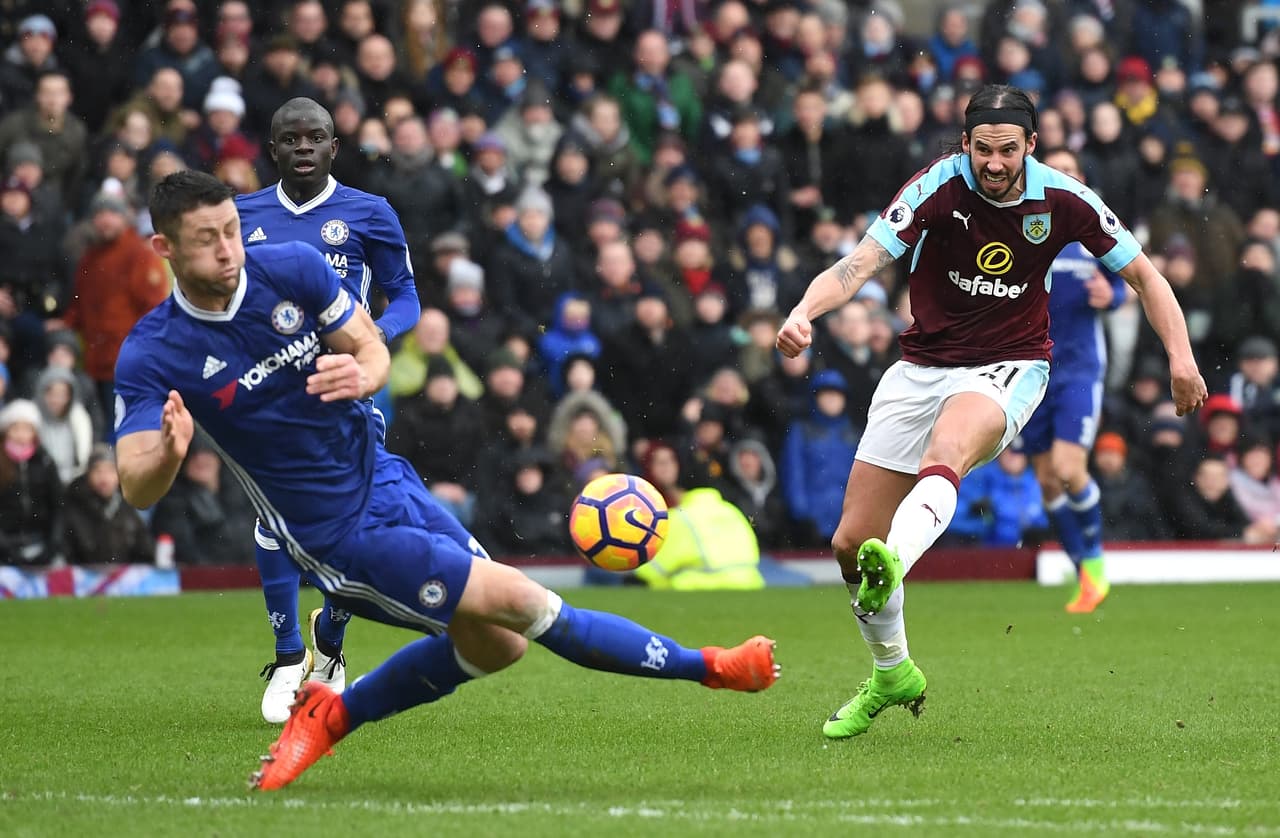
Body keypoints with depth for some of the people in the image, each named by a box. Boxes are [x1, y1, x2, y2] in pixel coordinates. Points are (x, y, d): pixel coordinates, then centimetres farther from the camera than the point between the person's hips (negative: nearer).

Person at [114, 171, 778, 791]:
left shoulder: (291, 267, -6)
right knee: (516, 602, -12)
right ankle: (705, 666, 4)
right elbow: (136, 488, -19)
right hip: (337, 537, -6)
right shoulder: (151, 356, -17)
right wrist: (170, 452, -43)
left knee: (492, 643, 7)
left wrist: (363, 375, -22)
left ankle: (331, 714, 26)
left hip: (383, 480, 6)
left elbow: (371, 345, 3)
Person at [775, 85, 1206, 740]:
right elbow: (863, 261, -25)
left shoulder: (1062, 200, -10)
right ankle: (892, 674, 26)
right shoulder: (940, 187, -15)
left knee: (944, 452, -39)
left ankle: (892, 565, -65)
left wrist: (1180, 356, -8)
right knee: (850, 541, 2)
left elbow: (1142, 274, 3)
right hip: (921, 367, 2)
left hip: (1007, 370, -2)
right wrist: (805, 311, -44)